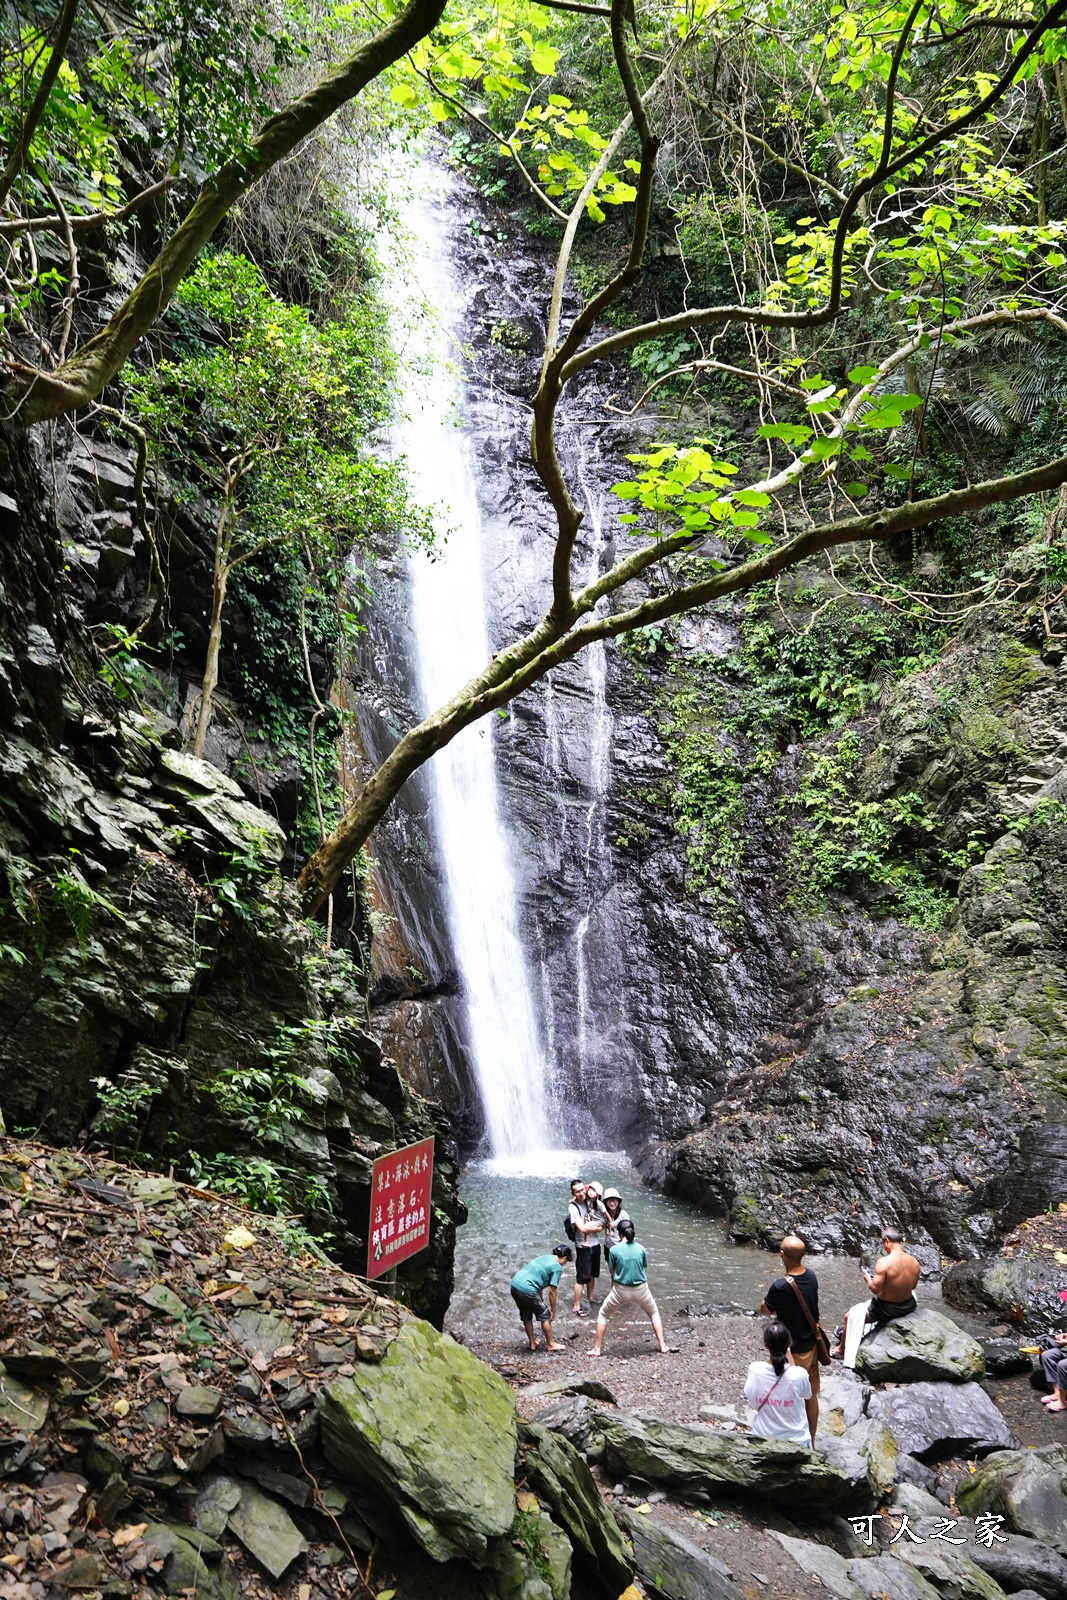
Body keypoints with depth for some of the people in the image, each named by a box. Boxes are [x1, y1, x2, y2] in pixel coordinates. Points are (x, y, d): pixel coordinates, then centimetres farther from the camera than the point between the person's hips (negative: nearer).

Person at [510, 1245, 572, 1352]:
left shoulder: (544, 1258, 21)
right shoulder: (557, 1268, -3)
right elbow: (552, 1291, -4)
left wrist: (540, 1302, 31)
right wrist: (553, 1310, 7)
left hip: (515, 1284, 8)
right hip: (527, 1290, -8)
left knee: (526, 1316, 24)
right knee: (545, 1315, 11)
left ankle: (532, 1343, 35)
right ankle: (551, 1344, 23)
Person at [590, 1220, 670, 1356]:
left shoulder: (614, 1250, -9)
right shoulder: (641, 1248, -4)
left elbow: (612, 1273, 2)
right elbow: (645, 1270, 7)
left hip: (620, 1290, -1)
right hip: (641, 1289, 2)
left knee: (603, 1314, 20)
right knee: (654, 1313, 28)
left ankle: (597, 1349, 20)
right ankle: (663, 1346, 24)